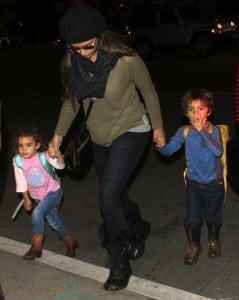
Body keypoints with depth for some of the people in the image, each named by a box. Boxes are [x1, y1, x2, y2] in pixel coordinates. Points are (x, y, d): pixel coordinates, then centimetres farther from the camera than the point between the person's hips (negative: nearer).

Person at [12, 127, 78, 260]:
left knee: (37, 214, -23)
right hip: (38, 197, 5)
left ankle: (36, 246, -4)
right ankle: (71, 242, 37)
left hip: (53, 192, -5)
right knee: (54, 222, 14)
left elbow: (60, 166, -33)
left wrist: (58, 154, -54)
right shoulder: (18, 161, -15)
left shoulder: (44, 156, -24)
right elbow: (21, 182, -3)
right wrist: (27, 199, 4)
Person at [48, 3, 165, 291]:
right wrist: (58, 134, -3)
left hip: (130, 131, -6)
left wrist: (158, 126, 0)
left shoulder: (125, 59, -26)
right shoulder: (71, 63, -12)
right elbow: (72, 100, 4)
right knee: (115, 194, 18)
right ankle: (138, 230, 49)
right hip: (100, 136, 6)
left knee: (108, 198, -15)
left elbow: (148, 91, -10)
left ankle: (120, 263, 5)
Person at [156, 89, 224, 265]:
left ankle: (214, 241, 43)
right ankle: (194, 246, 27)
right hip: (194, 182, 1)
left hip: (214, 183, -1)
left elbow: (218, 151, -30)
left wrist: (203, 131, -31)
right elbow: (170, 149, -5)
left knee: (213, 216, 16)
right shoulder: (185, 131, -7)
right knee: (192, 218, 3)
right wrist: (161, 147, -22)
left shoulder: (214, 130, -13)